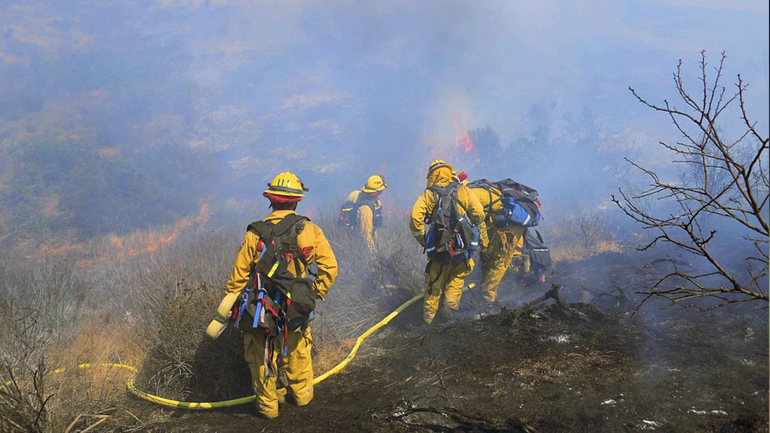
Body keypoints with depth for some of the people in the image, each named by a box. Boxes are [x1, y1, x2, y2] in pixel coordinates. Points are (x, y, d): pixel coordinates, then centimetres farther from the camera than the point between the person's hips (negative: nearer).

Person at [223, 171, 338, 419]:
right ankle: (302, 394, 42)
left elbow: (238, 275, -9)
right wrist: (316, 293, 2)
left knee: (262, 359, 17)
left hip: (261, 311, -1)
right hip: (296, 311, 1)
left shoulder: (254, 234, -13)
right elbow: (329, 266, -12)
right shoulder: (309, 231, -10)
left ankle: (267, 406, 31)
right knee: (298, 353, 24)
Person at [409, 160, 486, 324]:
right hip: (463, 246, 1)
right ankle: (451, 302, 7)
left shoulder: (427, 195, 5)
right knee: (458, 275, 24)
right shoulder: (462, 190, 8)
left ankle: (428, 316, 19)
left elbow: (415, 217, -9)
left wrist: (423, 240, 0)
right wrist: (481, 235, 14)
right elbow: (478, 213, 0)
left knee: (435, 281, 14)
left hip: (439, 247, 0)